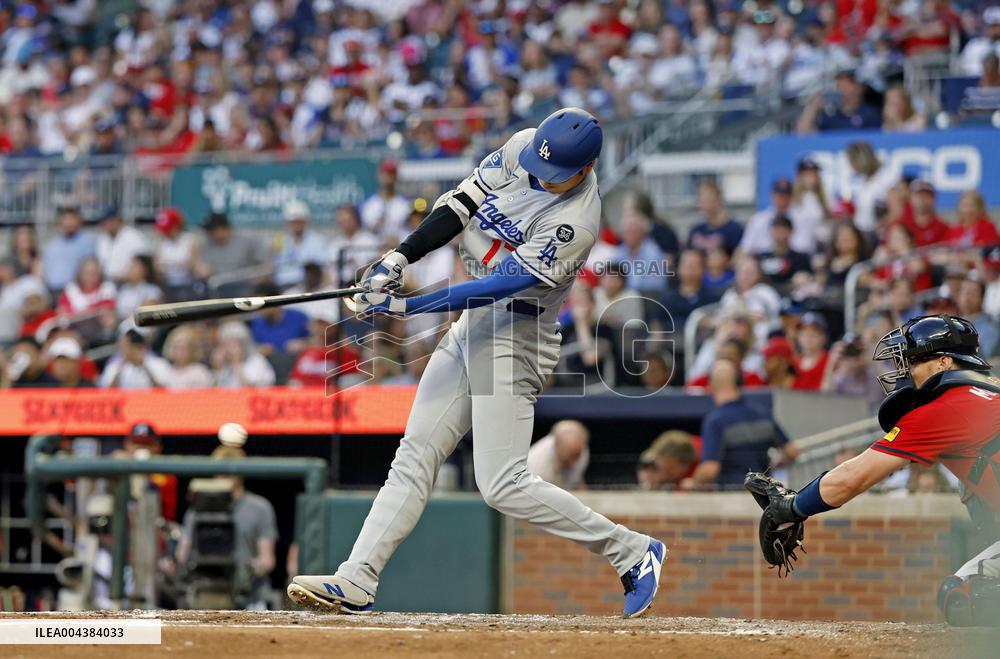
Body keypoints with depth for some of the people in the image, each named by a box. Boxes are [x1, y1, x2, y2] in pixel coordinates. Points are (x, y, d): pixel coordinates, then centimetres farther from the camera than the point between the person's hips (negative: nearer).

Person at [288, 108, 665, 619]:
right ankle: (356, 583, 2)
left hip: (515, 337, -8)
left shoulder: (576, 222, -24)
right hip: (472, 323, 8)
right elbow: (463, 203, 3)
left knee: (503, 486, -12)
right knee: (414, 456, 3)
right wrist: (398, 259, -10)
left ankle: (632, 551, -1)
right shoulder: (522, 147, -2)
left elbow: (501, 285, -26)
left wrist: (403, 307, -26)